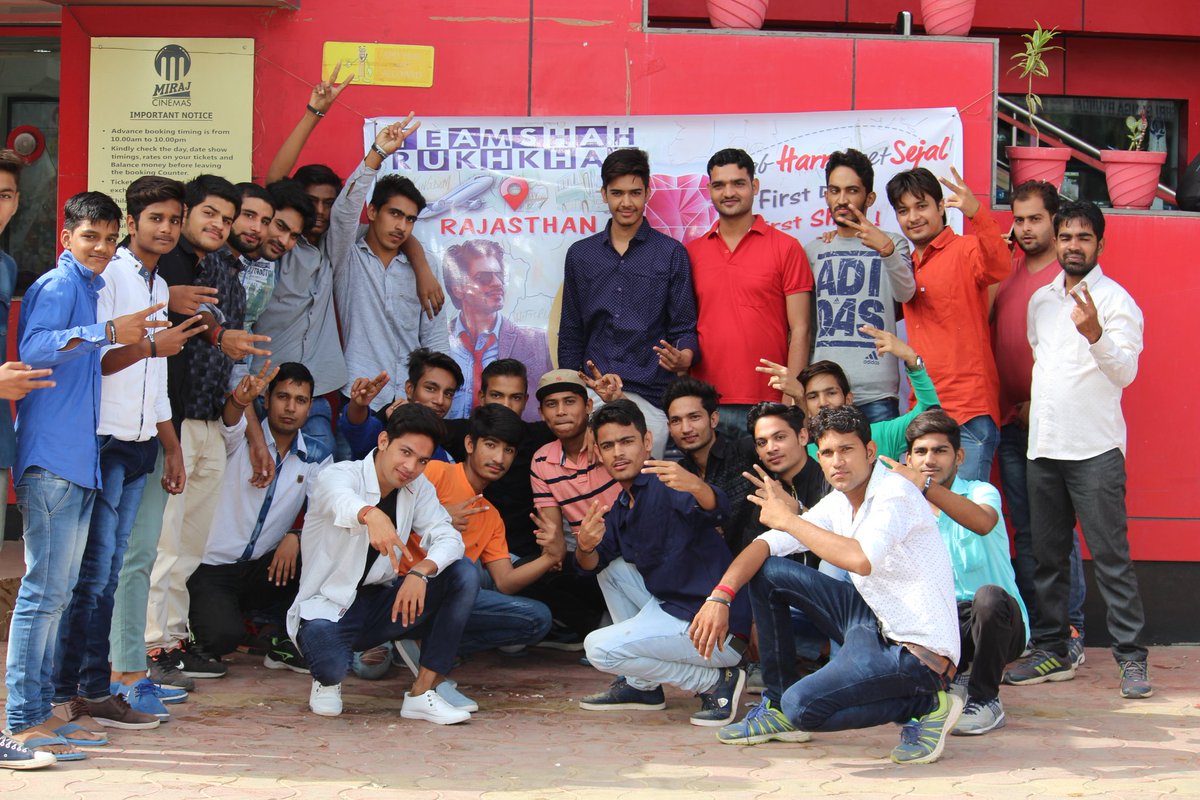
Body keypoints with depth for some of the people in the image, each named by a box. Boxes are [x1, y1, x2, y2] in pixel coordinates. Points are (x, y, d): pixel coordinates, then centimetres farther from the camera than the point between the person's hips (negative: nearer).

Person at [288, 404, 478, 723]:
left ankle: (423, 692, -15)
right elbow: (338, 497, -41)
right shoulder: (340, 475, -15)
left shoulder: (418, 488, 4)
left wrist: (420, 572, -33)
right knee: (331, 667, -39)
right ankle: (328, 679, 5)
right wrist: (371, 515, -66)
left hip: (380, 606, 6)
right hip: (328, 607, -6)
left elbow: (449, 538, -10)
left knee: (464, 574, -15)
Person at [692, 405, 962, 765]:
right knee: (767, 572, 7)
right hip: (876, 623, 9)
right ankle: (778, 705, 15)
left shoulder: (895, 493, -18)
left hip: (918, 650, -9)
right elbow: (765, 544, 7)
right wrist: (720, 597, -9)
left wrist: (788, 520, -25)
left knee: (803, 705, -25)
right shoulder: (838, 503, 7)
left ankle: (926, 706, -4)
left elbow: (861, 559, -36)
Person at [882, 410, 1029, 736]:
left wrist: (924, 486, -42)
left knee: (988, 597, -37)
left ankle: (985, 700, -15)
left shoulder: (981, 492, -5)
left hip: (999, 623, -4)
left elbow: (983, 522, -32)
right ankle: (952, 677, 6)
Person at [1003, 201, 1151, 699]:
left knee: (1111, 556, -8)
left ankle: (1131, 657, -3)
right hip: (1043, 446, 6)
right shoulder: (1041, 300, 14)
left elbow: (1125, 371, -16)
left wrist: (1095, 334, -32)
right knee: (1047, 555, 10)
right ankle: (1051, 652, 17)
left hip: (1095, 448, -6)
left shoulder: (1115, 300, -5)